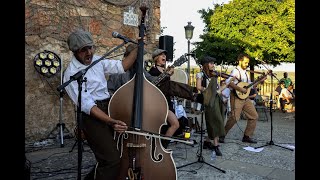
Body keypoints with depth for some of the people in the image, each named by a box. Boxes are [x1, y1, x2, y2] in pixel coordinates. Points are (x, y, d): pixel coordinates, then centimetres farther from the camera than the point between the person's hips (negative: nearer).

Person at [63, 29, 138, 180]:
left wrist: (138, 48, 7)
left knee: (124, 152, 5)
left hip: (110, 107, 8)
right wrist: (110, 121, -31)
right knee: (112, 160, -18)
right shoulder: (71, 74, -11)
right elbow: (87, 105, -20)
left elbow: (122, 66, 14)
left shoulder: (96, 60, 11)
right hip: (93, 117, -7)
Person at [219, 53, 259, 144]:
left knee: (254, 116, 7)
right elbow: (228, 82, -25)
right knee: (234, 118, -14)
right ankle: (222, 135, 3)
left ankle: (246, 136, 16)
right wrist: (240, 89, -24)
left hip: (245, 97, 9)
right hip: (237, 97, -9)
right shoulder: (236, 71, -9)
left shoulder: (245, 73, 18)